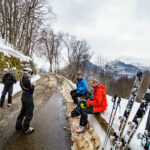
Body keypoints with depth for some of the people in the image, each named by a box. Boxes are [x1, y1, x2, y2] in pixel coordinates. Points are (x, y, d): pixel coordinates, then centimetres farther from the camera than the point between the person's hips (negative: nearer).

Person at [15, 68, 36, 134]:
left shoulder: (22, 79, 6)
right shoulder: (26, 80, -23)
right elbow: (31, 90, -19)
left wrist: (31, 84, 11)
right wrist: (33, 85, -3)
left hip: (24, 97, 9)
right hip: (28, 98, -9)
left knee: (23, 112, 22)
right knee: (29, 114, 4)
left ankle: (18, 126, 35)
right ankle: (25, 129, 15)